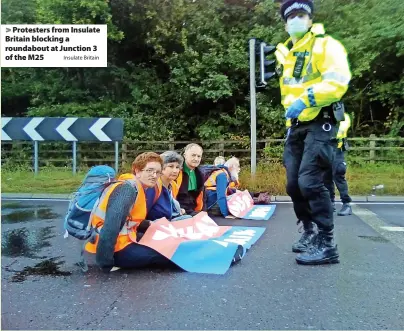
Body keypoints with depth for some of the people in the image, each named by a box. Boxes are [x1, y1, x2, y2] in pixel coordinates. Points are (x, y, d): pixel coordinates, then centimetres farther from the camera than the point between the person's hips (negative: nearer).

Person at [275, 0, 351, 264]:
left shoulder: (326, 45, -3)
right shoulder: (285, 54, 19)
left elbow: (338, 82, -18)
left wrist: (306, 99, -26)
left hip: (320, 125, -7)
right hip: (296, 127, 7)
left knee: (310, 181, -18)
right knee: (294, 184, 6)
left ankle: (327, 244, -8)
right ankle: (309, 233, 23)